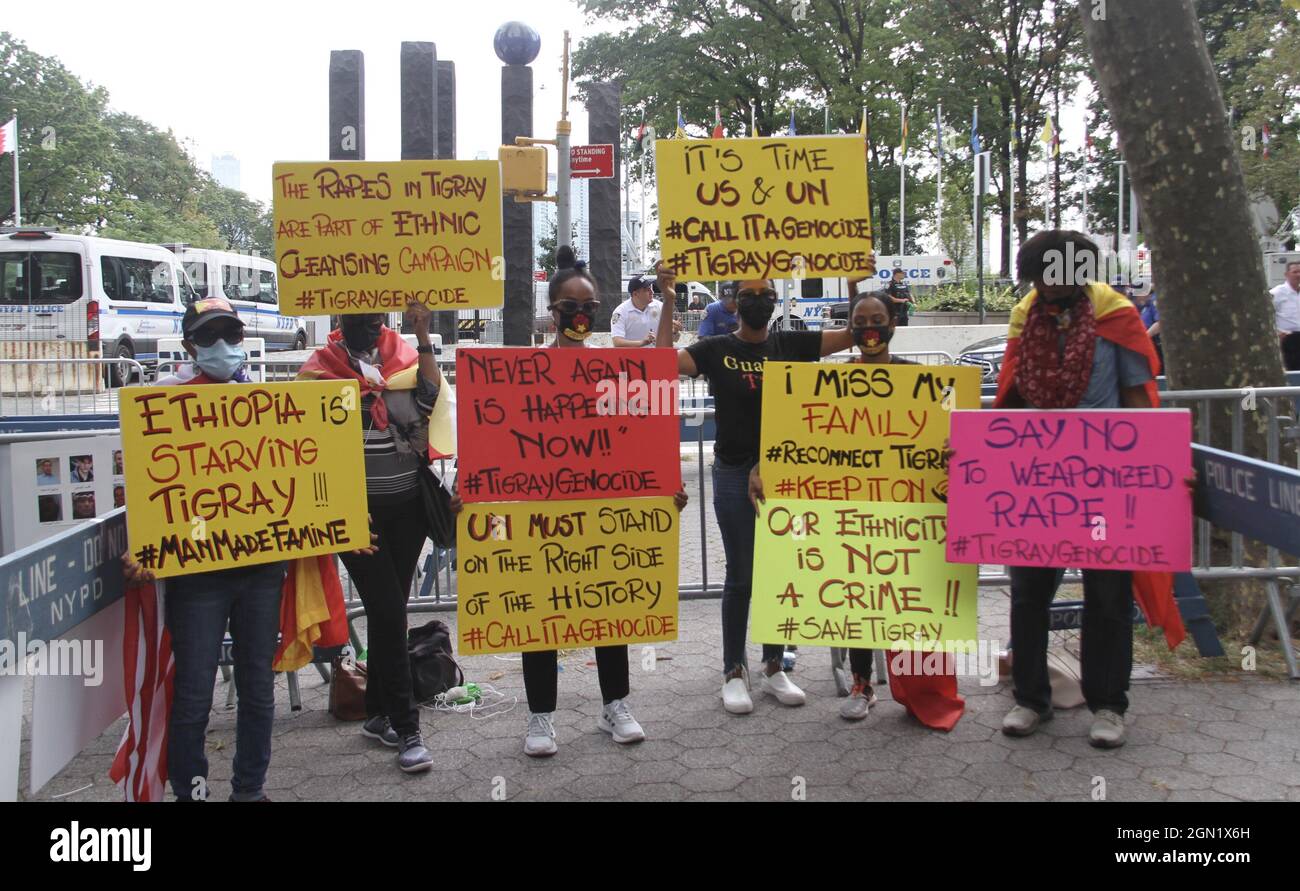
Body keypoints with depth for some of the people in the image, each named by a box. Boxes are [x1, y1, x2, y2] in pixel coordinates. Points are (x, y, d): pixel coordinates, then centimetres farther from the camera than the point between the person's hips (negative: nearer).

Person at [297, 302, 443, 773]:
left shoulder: (403, 353, 6)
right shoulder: (321, 368, -3)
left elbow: (430, 396, -10)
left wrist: (423, 336, -12)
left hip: (407, 506, 4)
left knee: (388, 610, 12)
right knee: (389, 612, -6)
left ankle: (377, 713, 25)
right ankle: (406, 728, 2)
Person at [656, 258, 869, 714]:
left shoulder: (791, 344, 6)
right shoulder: (717, 348, -1)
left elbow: (851, 335, 4)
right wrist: (667, 300, -19)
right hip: (734, 472, -3)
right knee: (741, 575, 3)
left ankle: (774, 668, 23)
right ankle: (734, 673, 15)